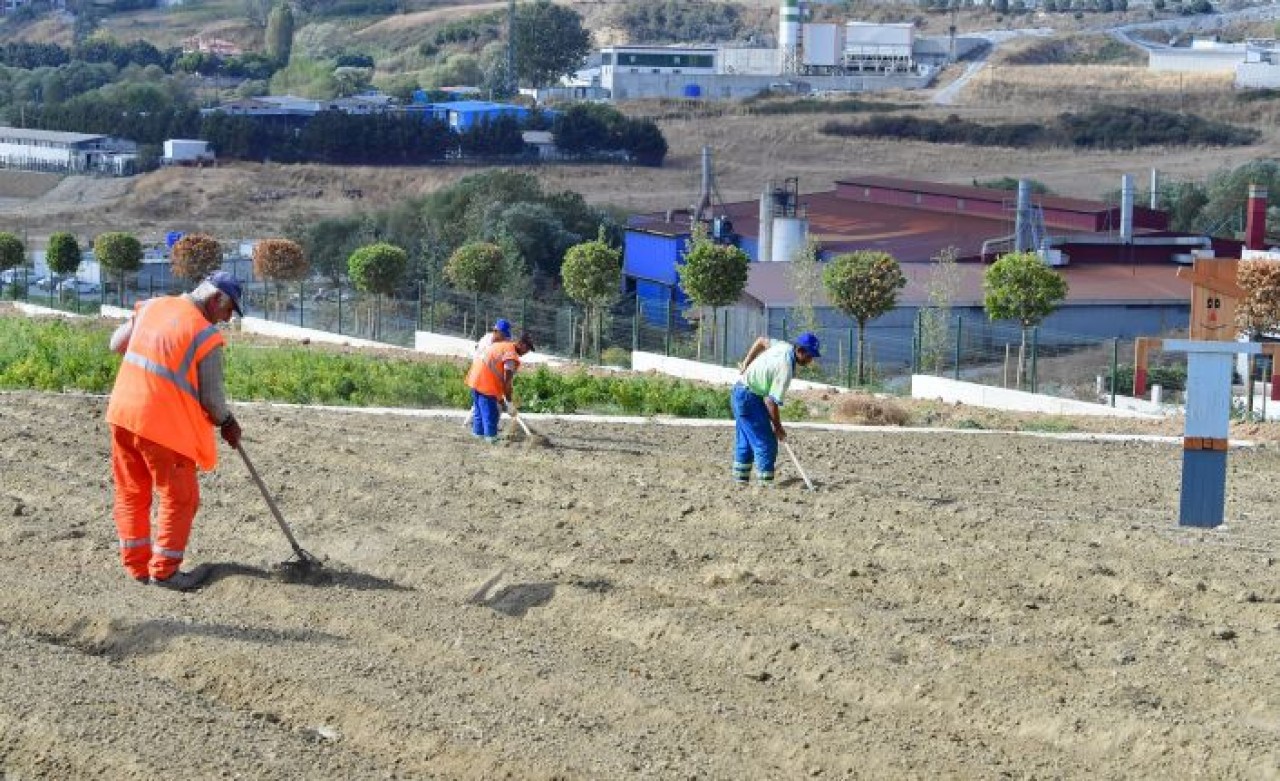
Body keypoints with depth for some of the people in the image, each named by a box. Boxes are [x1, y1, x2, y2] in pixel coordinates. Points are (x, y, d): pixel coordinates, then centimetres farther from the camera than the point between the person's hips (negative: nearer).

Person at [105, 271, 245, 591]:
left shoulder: (151, 306, 6)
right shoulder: (207, 335, -12)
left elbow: (117, 343, 17)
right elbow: (212, 397, -8)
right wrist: (226, 422, 11)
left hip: (122, 414, 7)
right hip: (162, 426, -7)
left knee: (131, 493, 17)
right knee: (180, 499, 9)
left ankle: (137, 565, 23)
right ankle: (164, 570, 13)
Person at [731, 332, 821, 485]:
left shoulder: (785, 347, -1)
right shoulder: (786, 369, -26)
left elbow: (761, 341, 17)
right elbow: (771, 401, -25)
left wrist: (746, 364, 22)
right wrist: (778, 427, -13)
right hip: (750, 399, -10)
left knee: (745, 442, 18)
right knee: (766, 444, -8)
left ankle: (740, 479, 25)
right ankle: (765, 483, -7)